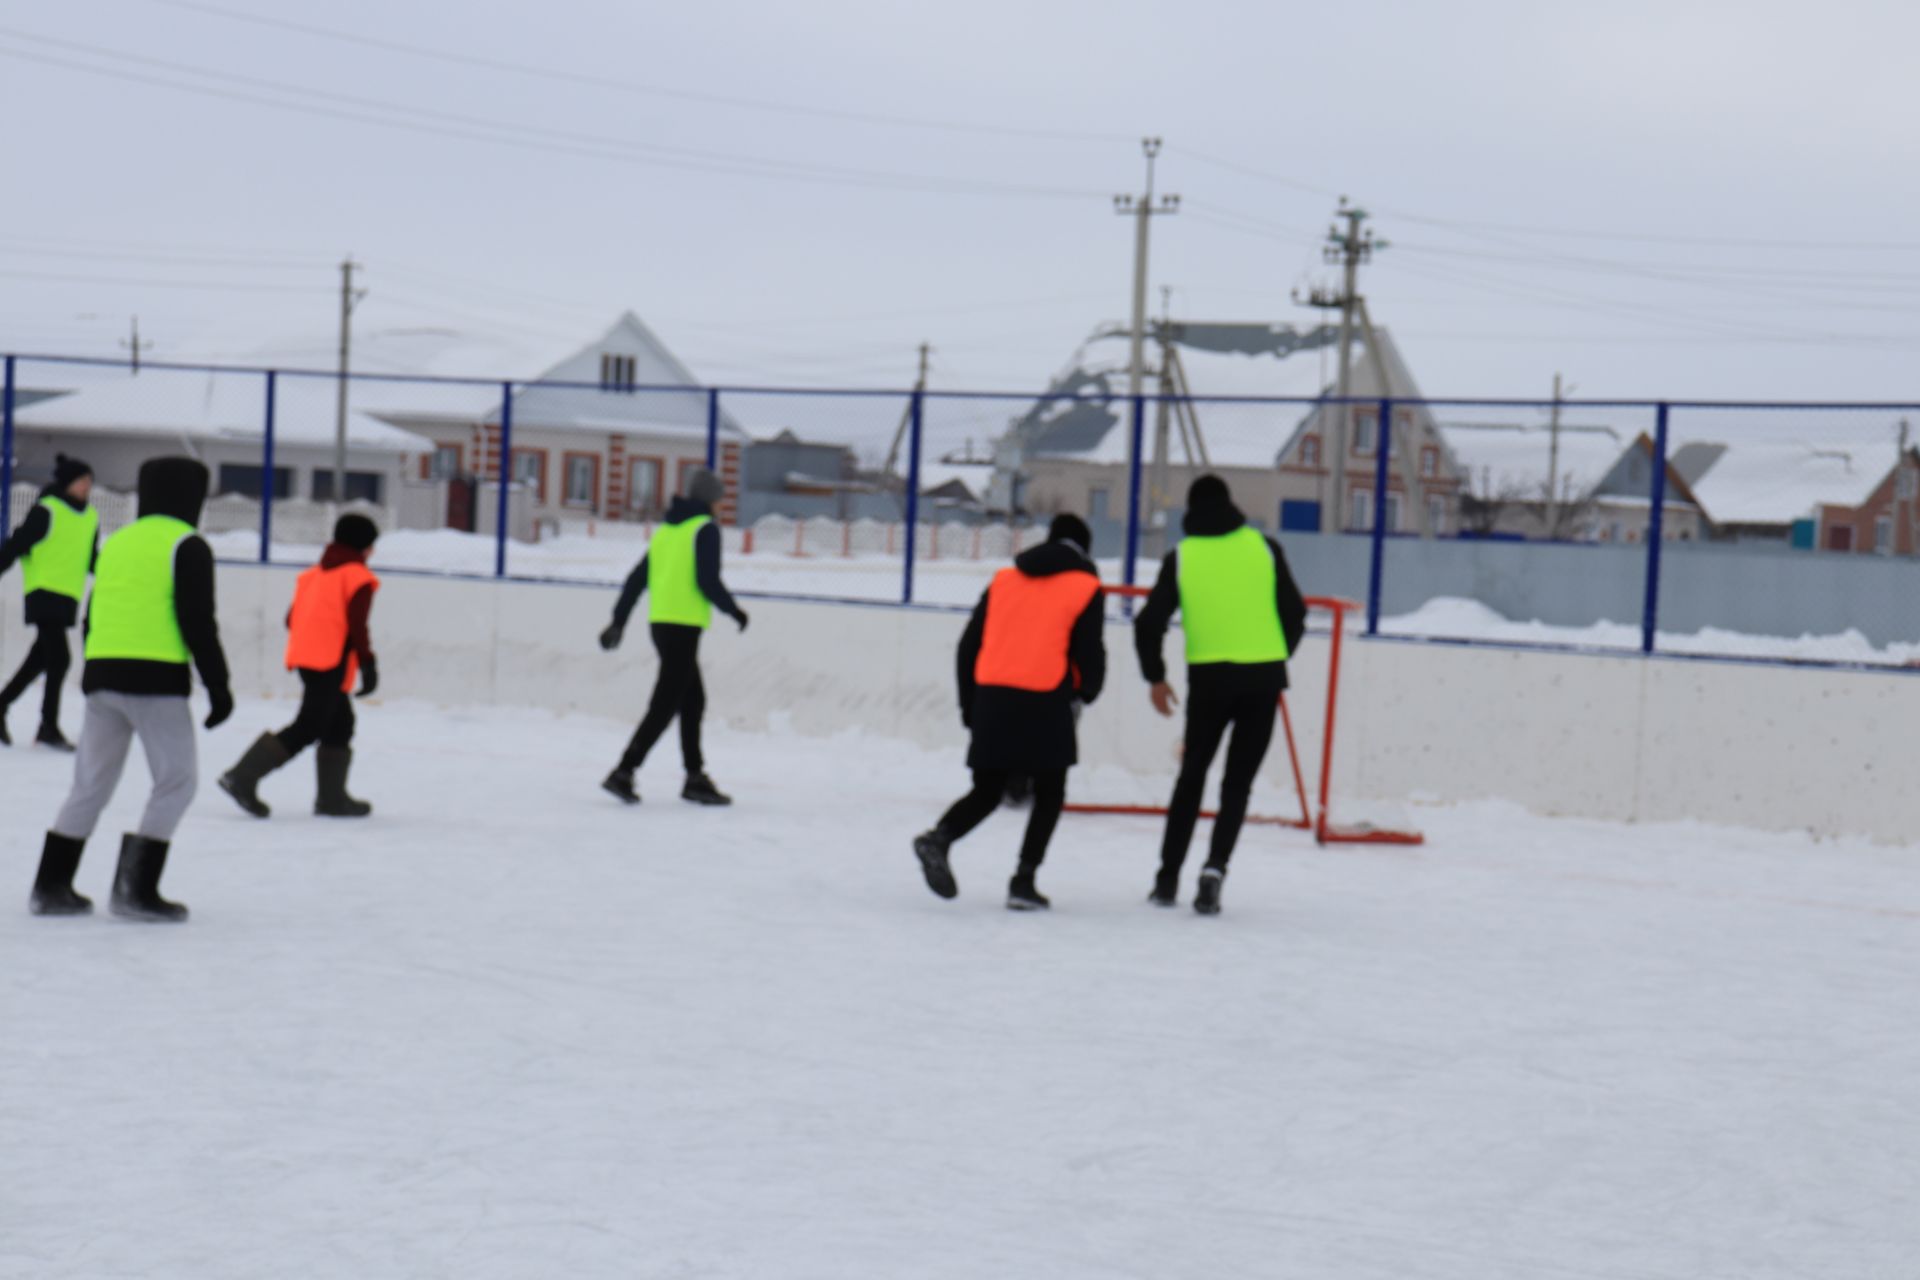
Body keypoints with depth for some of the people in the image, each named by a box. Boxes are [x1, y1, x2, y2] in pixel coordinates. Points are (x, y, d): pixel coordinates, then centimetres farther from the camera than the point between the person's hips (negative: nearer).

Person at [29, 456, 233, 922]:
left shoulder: (116, 543, 17)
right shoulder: (186, 546, -3)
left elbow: (94, 617, 19)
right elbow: (197, 622, -9)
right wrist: (218, 686, -6)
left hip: (102, 674, 7)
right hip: (156, 679, -7)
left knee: (91, 782, 13)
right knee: (177, 779, 1)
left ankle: (51, 884, 12)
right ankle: (136, 886, -6)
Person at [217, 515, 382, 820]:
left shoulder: (315, 574, 18)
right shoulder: (358, 577, -7)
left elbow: (293, 618, 18)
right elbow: (356, 626, -15)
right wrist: (369, 665, -11)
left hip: (306, 656, 9)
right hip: (331, 663, -9)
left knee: (340, 724, 17)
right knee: (307, 729, -8)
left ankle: (332, 796, 19)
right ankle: (243, 777, -15)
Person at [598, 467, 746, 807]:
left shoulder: (666, 530, 16)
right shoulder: (705, 529, -6)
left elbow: (636, 579, 16)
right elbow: (707, 580, -14)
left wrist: (619, 621, 19)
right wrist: (734, 611, 0)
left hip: (660, 623, 8)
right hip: (684, 626, -8)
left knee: (693, 701, 16)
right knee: (664, 706, -7)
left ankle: (696, 778, 18)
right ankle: (623, 772, -13)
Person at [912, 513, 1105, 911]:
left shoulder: (1004, 580, 17)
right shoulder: (1085, 587, 5)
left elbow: (969, 645, 15)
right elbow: (1089, 651, -2)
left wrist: (970, 704, 24)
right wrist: (1084, 694, 18)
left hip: (992, 699, 4)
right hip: (1046, 701, -4)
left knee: (986, 791, 13)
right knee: (1049, 794, 12)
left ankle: (939, 838, -14)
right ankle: (1024, 879, 0)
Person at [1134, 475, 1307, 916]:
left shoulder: (1181, 557, 1)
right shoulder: (1263, 548, 3)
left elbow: (1149, 623, -2)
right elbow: (1295, 613, 6)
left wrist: (1155, 677, 11)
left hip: (1209, 678, 0)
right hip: (1263, 678, 0)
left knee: (1192, 774, 15)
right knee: (1238, 781, 7)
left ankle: (1168, 877, 16)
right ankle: (1215, 866, -12)